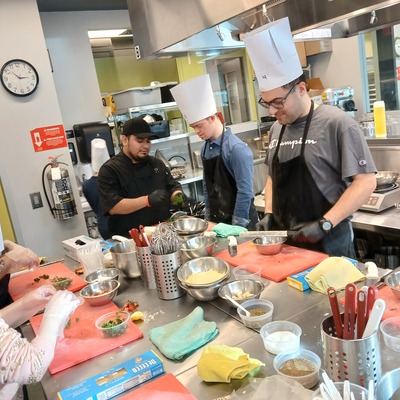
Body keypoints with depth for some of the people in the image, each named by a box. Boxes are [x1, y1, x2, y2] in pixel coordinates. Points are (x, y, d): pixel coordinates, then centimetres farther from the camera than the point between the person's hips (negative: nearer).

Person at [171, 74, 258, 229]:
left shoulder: (236, 148, -18)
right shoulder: (205, 148, 3)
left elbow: (245, 191, -18)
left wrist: (237, 226, -15)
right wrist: (208, 217, 11)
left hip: (240, 222, -6)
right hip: (216, 220, 6)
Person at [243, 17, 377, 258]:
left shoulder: (337, 123, -13)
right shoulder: (277, 129, 6)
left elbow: (366, 182, -15)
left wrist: (324, 224, -20)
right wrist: (269, 214, 2)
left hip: (328, 242, -5)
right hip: (286, 240, 6)